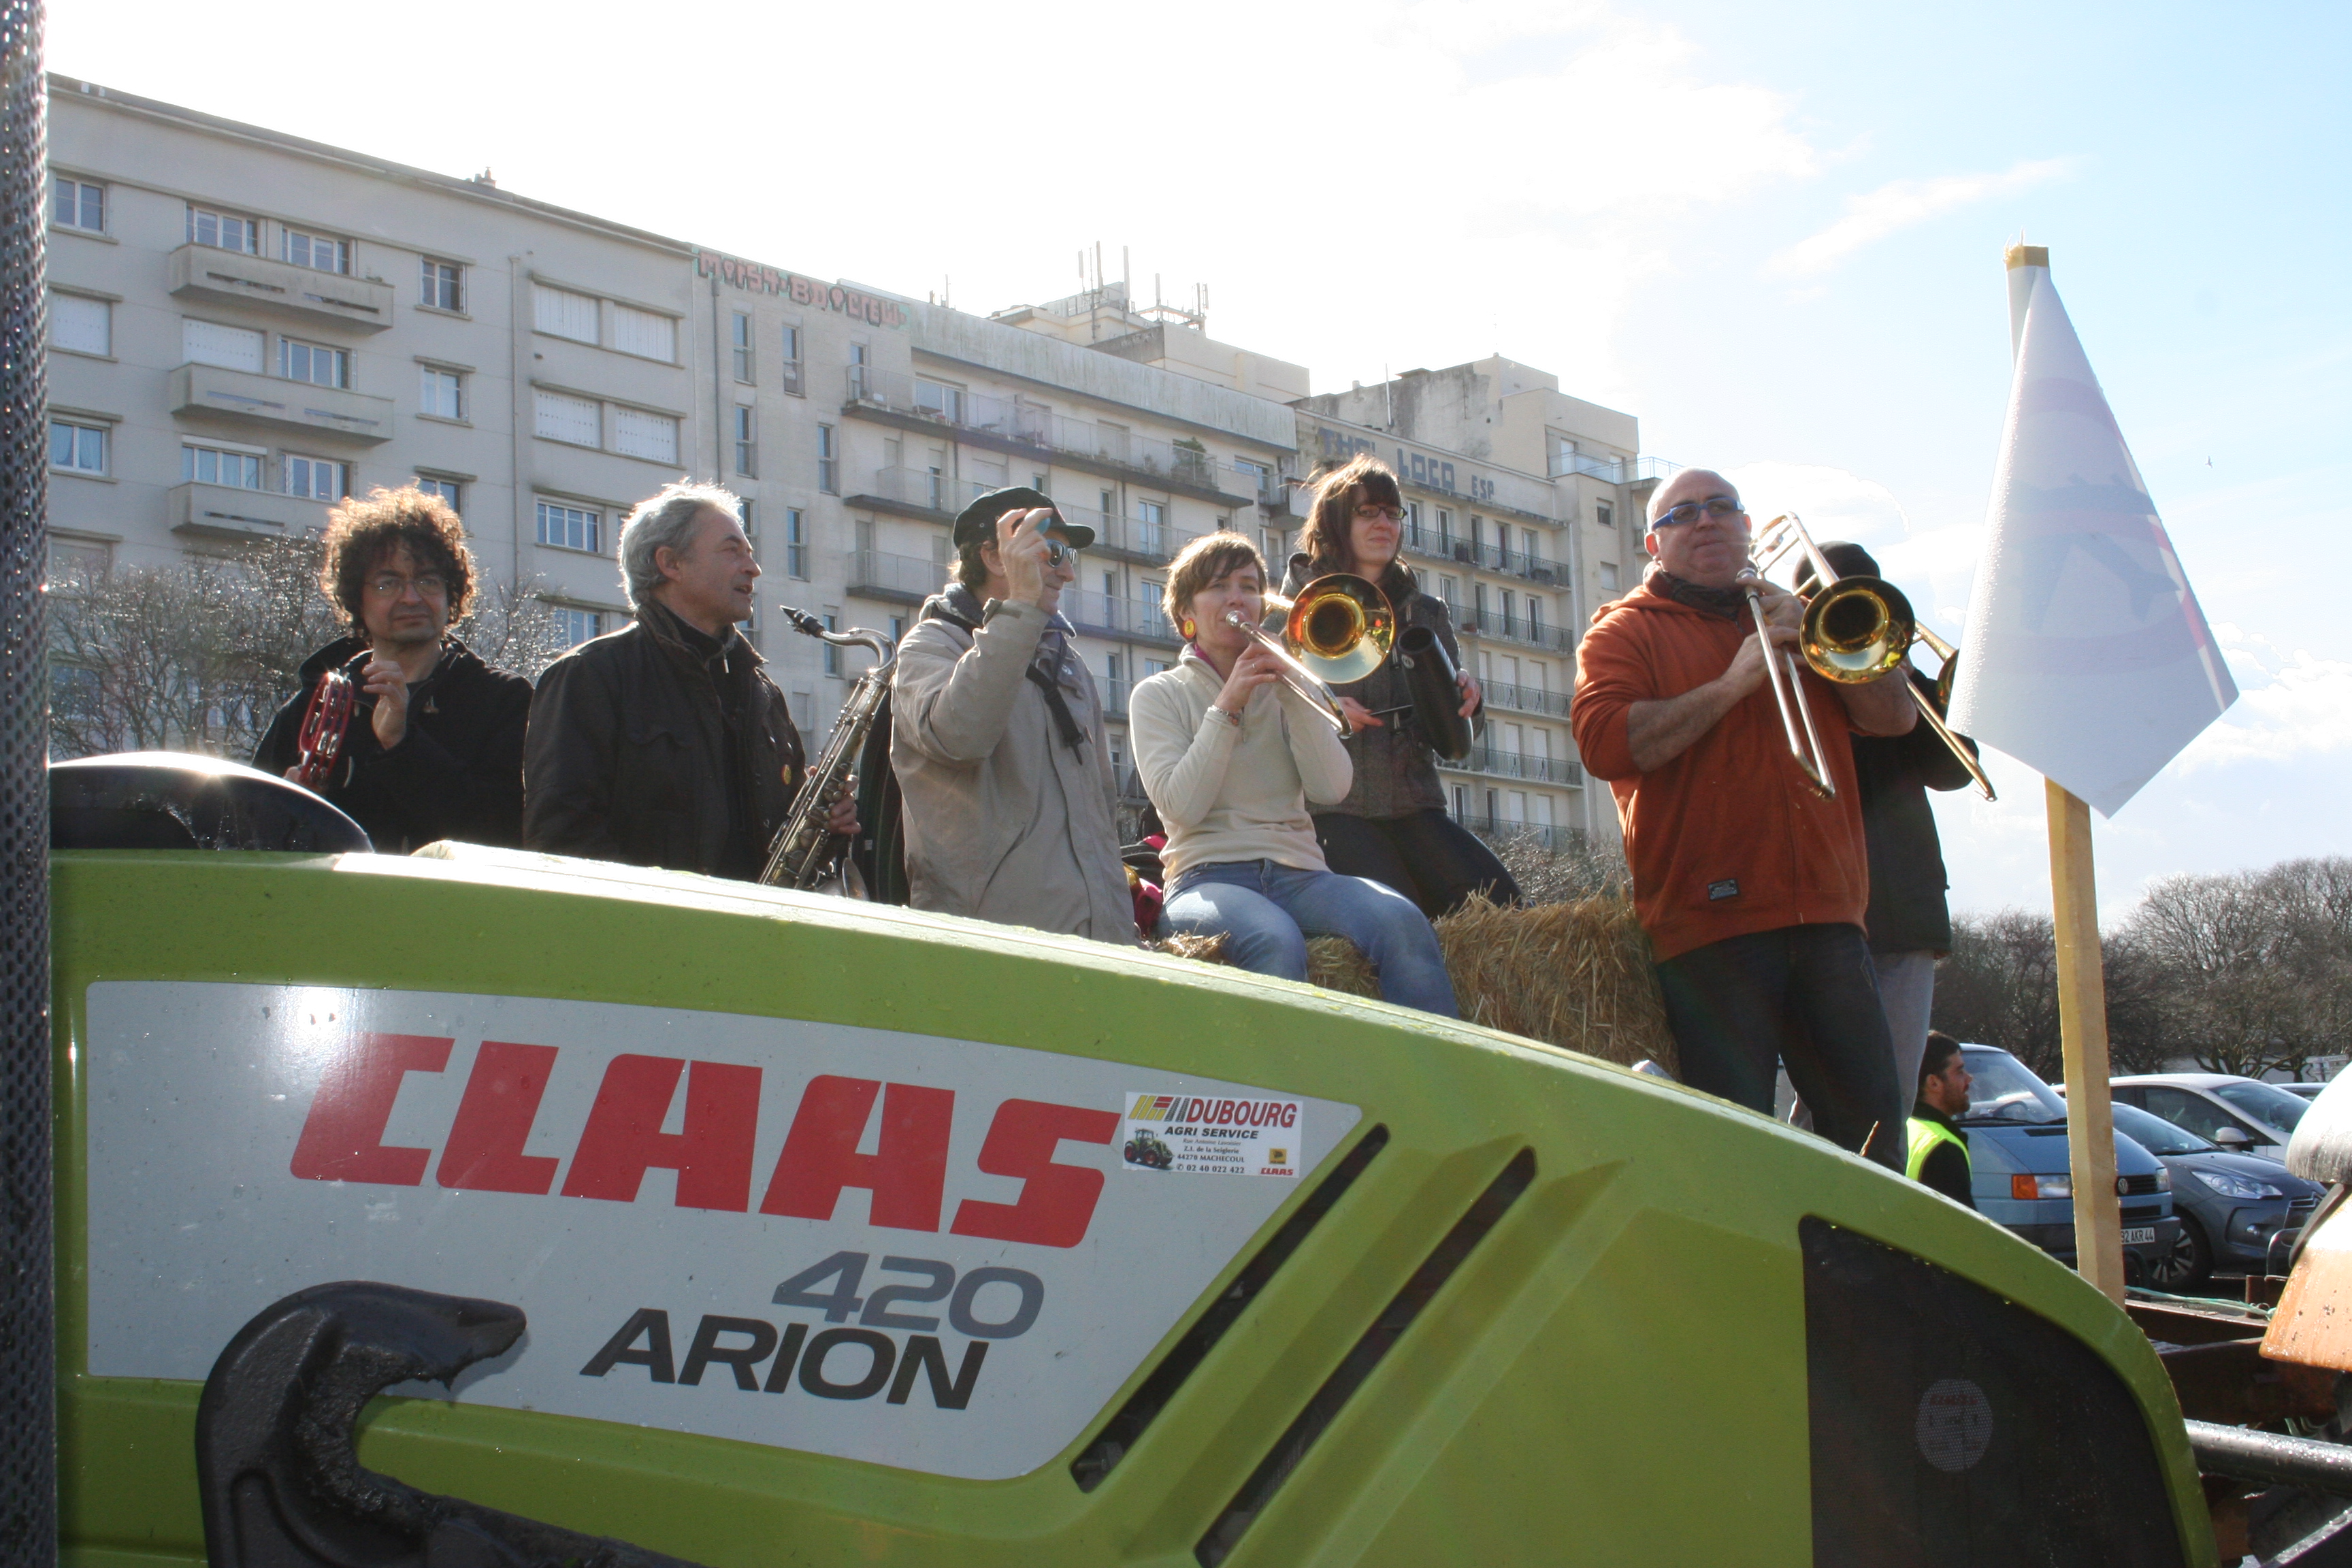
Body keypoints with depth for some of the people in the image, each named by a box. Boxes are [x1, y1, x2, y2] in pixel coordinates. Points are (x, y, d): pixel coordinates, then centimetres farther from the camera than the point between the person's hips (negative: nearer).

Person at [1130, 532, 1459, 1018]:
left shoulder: (1283, 686, 19)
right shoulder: (1159, 694, 11)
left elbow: (1331, 790, 2)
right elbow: (1182, 806, -7)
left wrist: (1291, 690, -5)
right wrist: (1227, 706, -9)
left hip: (1298, 872, 3)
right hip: (1210, 875, -3)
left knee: (1402, 923, -30)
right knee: (1277, 942, -40)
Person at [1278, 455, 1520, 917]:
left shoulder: (1426, 611, 18)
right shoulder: (1302, 602, 5)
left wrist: (1466, 696, -8)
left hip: (1414, 804, 5)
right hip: (1333, 806, -4)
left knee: (1499, 900, -18)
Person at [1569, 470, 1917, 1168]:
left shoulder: (1791, 619, 25)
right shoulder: (1627, 630, 9)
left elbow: (1896, 715, 14)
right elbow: (1604, 744, -9)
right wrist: (1732, 683, -12)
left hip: (1826, 917, 4)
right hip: (1713, 922, -4)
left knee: (1872, 1132, 3)